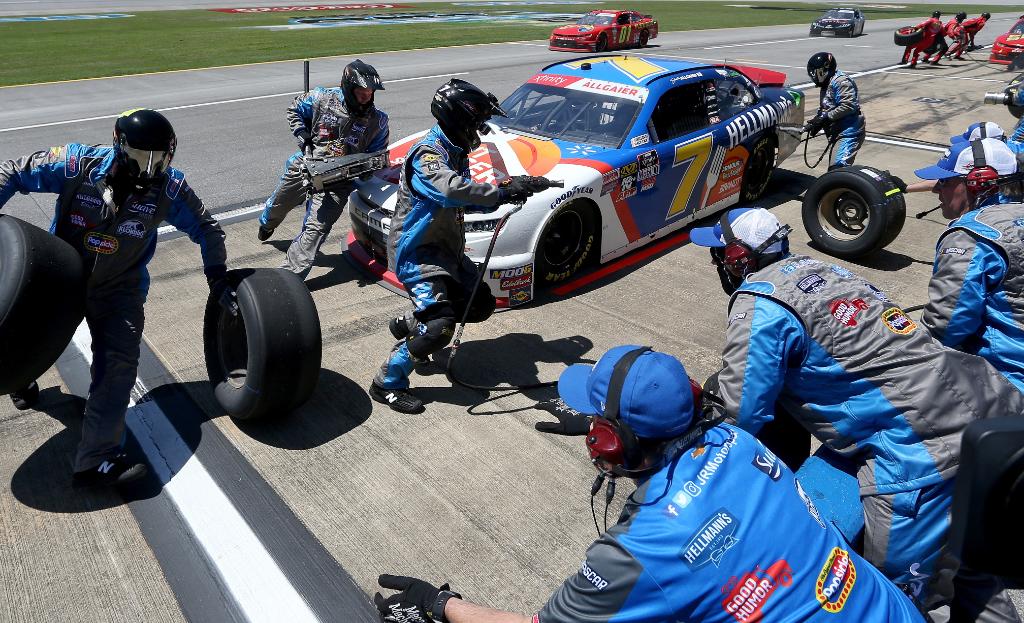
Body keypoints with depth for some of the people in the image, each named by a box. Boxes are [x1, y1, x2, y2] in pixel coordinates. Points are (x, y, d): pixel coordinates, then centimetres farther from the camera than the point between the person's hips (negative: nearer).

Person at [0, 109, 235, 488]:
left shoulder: (169, 187, -19)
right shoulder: (77, 164, -22)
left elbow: (206, 229, -5)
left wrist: (218, 279, -10)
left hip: (120, 287, 0)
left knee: (119, 362, -15)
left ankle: (96, 462, -14)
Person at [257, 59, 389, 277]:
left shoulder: (377, 121, -8)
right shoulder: (322, 98, -8)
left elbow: (378, 155, 4)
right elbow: (294, 111, 9)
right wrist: (305, 139, -5)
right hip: (304, 166, 2)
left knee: (316, 229, -19)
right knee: (278, 205, 27)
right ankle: (266, 225, 64)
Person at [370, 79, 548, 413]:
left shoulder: (455, 152, 9)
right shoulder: (428, 153, -22)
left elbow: (466, 198, 15)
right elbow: (453, 191, -42)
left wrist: (509, 191, -2)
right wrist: (503, 192, -40)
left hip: (446, 247, 10)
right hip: (415, 251, -10)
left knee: (481, 305, 12)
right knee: (440, 325, -20)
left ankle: (408, 324, 28)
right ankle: (387, 383, -2)